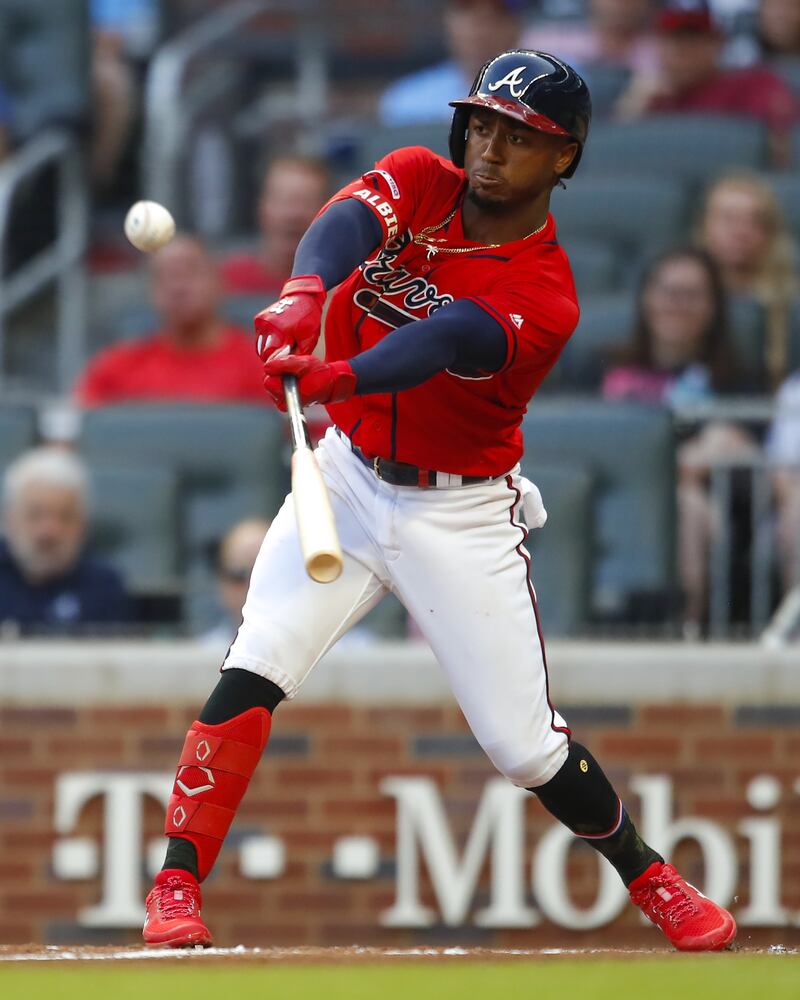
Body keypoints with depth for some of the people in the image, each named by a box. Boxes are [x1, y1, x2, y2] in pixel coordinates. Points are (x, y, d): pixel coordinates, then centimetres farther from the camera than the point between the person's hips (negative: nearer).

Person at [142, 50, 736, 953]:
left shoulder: (543, 298, -17)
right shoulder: (417, 182, -4)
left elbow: (442, 344, -36)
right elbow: (346, 226, -25)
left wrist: (338, 377, -56)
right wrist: (304, 295, -49)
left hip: (460, 518, -3)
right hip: (349, 480, 3)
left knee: (524, 747, -2)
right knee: (250, 676, -16)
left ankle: (648, 877, 23)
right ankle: (176, 886, -8)